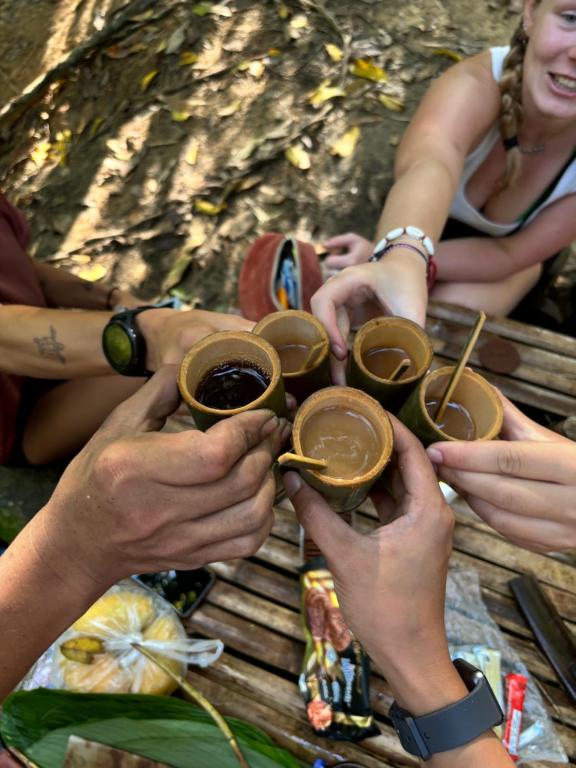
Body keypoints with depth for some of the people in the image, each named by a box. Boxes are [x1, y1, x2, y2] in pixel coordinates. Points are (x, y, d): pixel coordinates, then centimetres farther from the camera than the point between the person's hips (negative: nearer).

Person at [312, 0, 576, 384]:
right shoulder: (478, 83, -37)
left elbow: (511, 254, -25)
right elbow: (429, 162, -58)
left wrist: (388, 252, -38)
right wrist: (401, 254, -81)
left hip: (504, 252, 0)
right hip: (435, 227, 0)